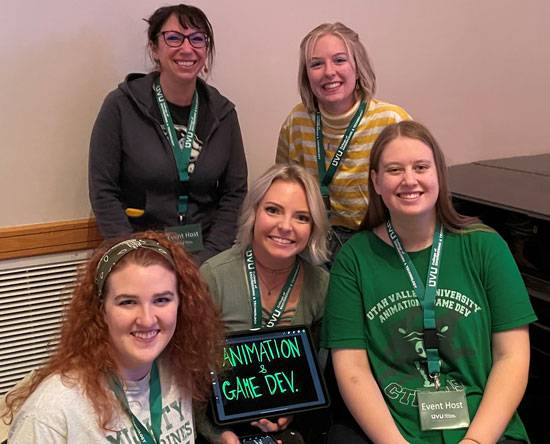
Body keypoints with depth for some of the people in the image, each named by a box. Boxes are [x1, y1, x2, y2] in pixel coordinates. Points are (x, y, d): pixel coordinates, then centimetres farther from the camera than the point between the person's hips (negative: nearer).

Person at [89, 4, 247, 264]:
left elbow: (235, 192, 6)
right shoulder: (121, 106, -3)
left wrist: (206, 256, -5)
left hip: (205, 255, 2)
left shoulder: (222, 113, 5)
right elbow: (103, 192, -4)